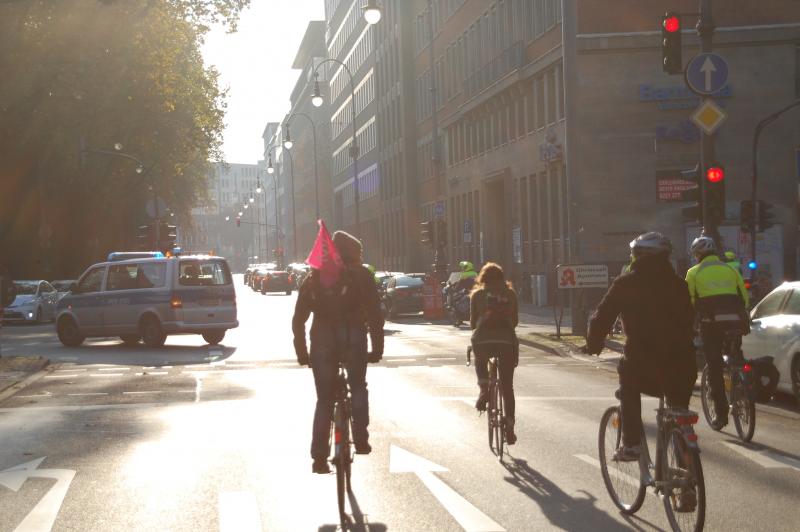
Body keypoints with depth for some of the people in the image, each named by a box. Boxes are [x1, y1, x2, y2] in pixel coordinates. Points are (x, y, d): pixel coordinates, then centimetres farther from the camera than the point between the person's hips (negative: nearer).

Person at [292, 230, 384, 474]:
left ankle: (319, 458, 2)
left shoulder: (314, 278, 17)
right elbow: (375, 314, 3)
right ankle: (360, 440, 9)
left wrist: (301, 352, 16)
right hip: (353, 336, -2)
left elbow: (298, 319, 13)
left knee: (324, 399, 8)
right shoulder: (361, 275, 9)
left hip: (323, 338, 2)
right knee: (358, 387, 21)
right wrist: (377, 348, 7)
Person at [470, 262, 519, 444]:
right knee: (507, 386, 10)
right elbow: (515, 320, 16)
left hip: (483, 339, -1)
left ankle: (484, 389, 8)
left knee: (480, 362, 34)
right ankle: (509, 426, 4)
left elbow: (472, 322, 10)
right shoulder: (510, 293, 13)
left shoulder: (477, 294, 10)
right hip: (507, 340, 1)